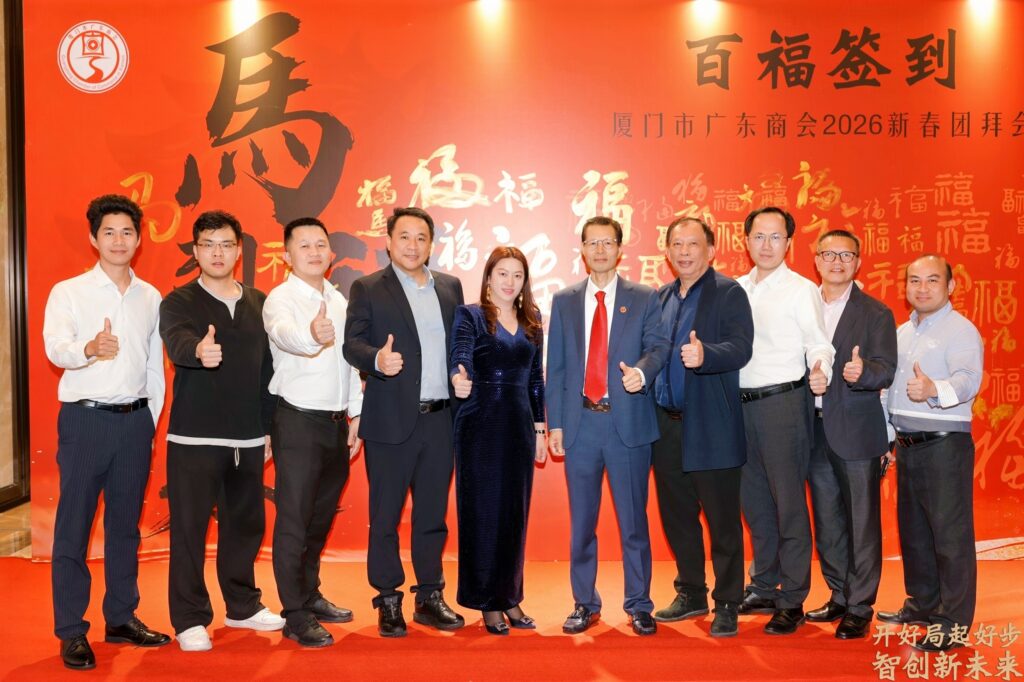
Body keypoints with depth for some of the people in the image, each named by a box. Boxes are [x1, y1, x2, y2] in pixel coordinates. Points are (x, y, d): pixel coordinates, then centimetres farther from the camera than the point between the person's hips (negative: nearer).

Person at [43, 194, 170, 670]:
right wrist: (90, 348, -40)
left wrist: (150, 421, 10)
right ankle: (71, 631, 10)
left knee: (126, 523, 12)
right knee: (73, 525, 1)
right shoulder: (68, 292, -2)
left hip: (135, 420, 4)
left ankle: (121, 617, 24)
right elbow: (55, 347, -19)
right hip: (85, 418, -4)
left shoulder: (151, 298, 9)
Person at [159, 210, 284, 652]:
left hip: (248, 438, 4)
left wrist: (269, 428, 10)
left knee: (246, 523, 14)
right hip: (194, 437, -4)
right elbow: (176, 342, -26)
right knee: (189, 528, 2)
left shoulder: (258, 303, 9)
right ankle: (190, 619, 15)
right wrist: (198, 350, -49)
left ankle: (242, 606, 31)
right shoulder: (179, 302, -4)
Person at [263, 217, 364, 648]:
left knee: (321, 517, 17)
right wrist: (311, 336, -58)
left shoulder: (339, 300, 10)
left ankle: (310, 595, 31)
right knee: (294, 520, 0)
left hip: (337, 423, 7)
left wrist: (356, 415, 14)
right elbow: (284, 332, -36)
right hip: (298, 422, -7)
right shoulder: (280, 299, -12)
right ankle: (295, 616, 9)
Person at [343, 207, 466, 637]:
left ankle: (430, 597, 23)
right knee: (385, 516, 4)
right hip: (391, 422, -3)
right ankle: (388, 601, 17)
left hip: (440, 420, 4)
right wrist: (377, 359, -27)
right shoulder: (367, 289, 1)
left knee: (433, 514, 12)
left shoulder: (450, 287, 13)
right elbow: (352, 343, -8)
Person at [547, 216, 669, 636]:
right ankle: (585, 604, 21)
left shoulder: (644, 299, 6)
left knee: (633, 519, 4)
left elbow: (658, 345, -5)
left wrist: (642, 370, -28)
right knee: (581, 522, 9)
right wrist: (554, 422, 3)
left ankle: (639, 606, 17)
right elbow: (555, 367, 9)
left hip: (628, 422, -2)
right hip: (580, 423, 2)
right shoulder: (564, 302, 11)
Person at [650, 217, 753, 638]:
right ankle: (691, 594, 30)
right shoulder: (660, 297, 14)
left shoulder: (729, 293, -6)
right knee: (676, 516, 15)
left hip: (711, 427, -6)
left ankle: (726, 605, 15)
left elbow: (741, 348, -19)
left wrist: (703, 354, -36)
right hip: (667, 425, 6)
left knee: (722, 520, 2)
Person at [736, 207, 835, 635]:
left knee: (789, 501, -1)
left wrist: (819, 373, -28)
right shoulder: (736, 289, 12)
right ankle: (763, 588, 28)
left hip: (783, 402, -6)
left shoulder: (802, 290, -5)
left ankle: (792, 602, 9)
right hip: (742, 403, 6)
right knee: (753, 499, 14)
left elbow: (818, 344, -9)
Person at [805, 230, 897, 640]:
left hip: (856, 433, -4)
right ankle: (839, 598, 29)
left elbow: (886, 371, -11)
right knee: (826, 523, 15)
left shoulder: (875, 314, -2)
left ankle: (860, 609, 12)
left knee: (862, 524, 1)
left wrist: (862, 372, -31)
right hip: (815, 432, 5)